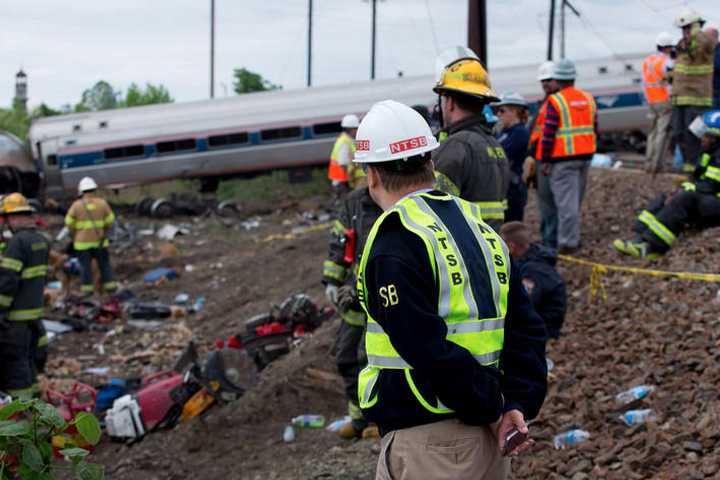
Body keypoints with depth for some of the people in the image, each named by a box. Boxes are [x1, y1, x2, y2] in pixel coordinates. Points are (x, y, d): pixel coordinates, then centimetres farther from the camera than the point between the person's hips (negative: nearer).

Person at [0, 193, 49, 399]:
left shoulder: (18, 241, -18)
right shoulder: (40, 240, 10)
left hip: (17, 314, -9)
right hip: (35, 310, 9)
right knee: (28, 356, 17)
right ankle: (32, 393, 24)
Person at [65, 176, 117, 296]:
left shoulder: (76, 205, -7)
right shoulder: (102, 203, -3)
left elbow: (69, 223, -2)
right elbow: (110, 221, 1)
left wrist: (75, 236, 15)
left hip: (82, 242, -1)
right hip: (99, 241, 1)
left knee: (85, 266, 6)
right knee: (104, 264, 12)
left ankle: (87, 289, 8)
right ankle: (109, 286, 13)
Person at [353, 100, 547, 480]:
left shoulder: (393, 247, -14)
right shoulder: (480, 229, 12)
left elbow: (432, 352, -21)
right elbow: (526, 328, 9)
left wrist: (492, 410, -9)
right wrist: (518, 404, 1)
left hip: (427, 444, -8)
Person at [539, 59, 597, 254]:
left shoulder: (555, 101, -11)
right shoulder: (588, 99, 11)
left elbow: (548, 134, -13)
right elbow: (594, 128, 15)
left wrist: (544, 160, -8)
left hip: (563, 158, -7)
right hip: (585, 156, 7)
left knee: (566, 200, -5)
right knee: (576, 200, 17)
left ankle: (568, 242, -5)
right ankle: (573, 238, 25)